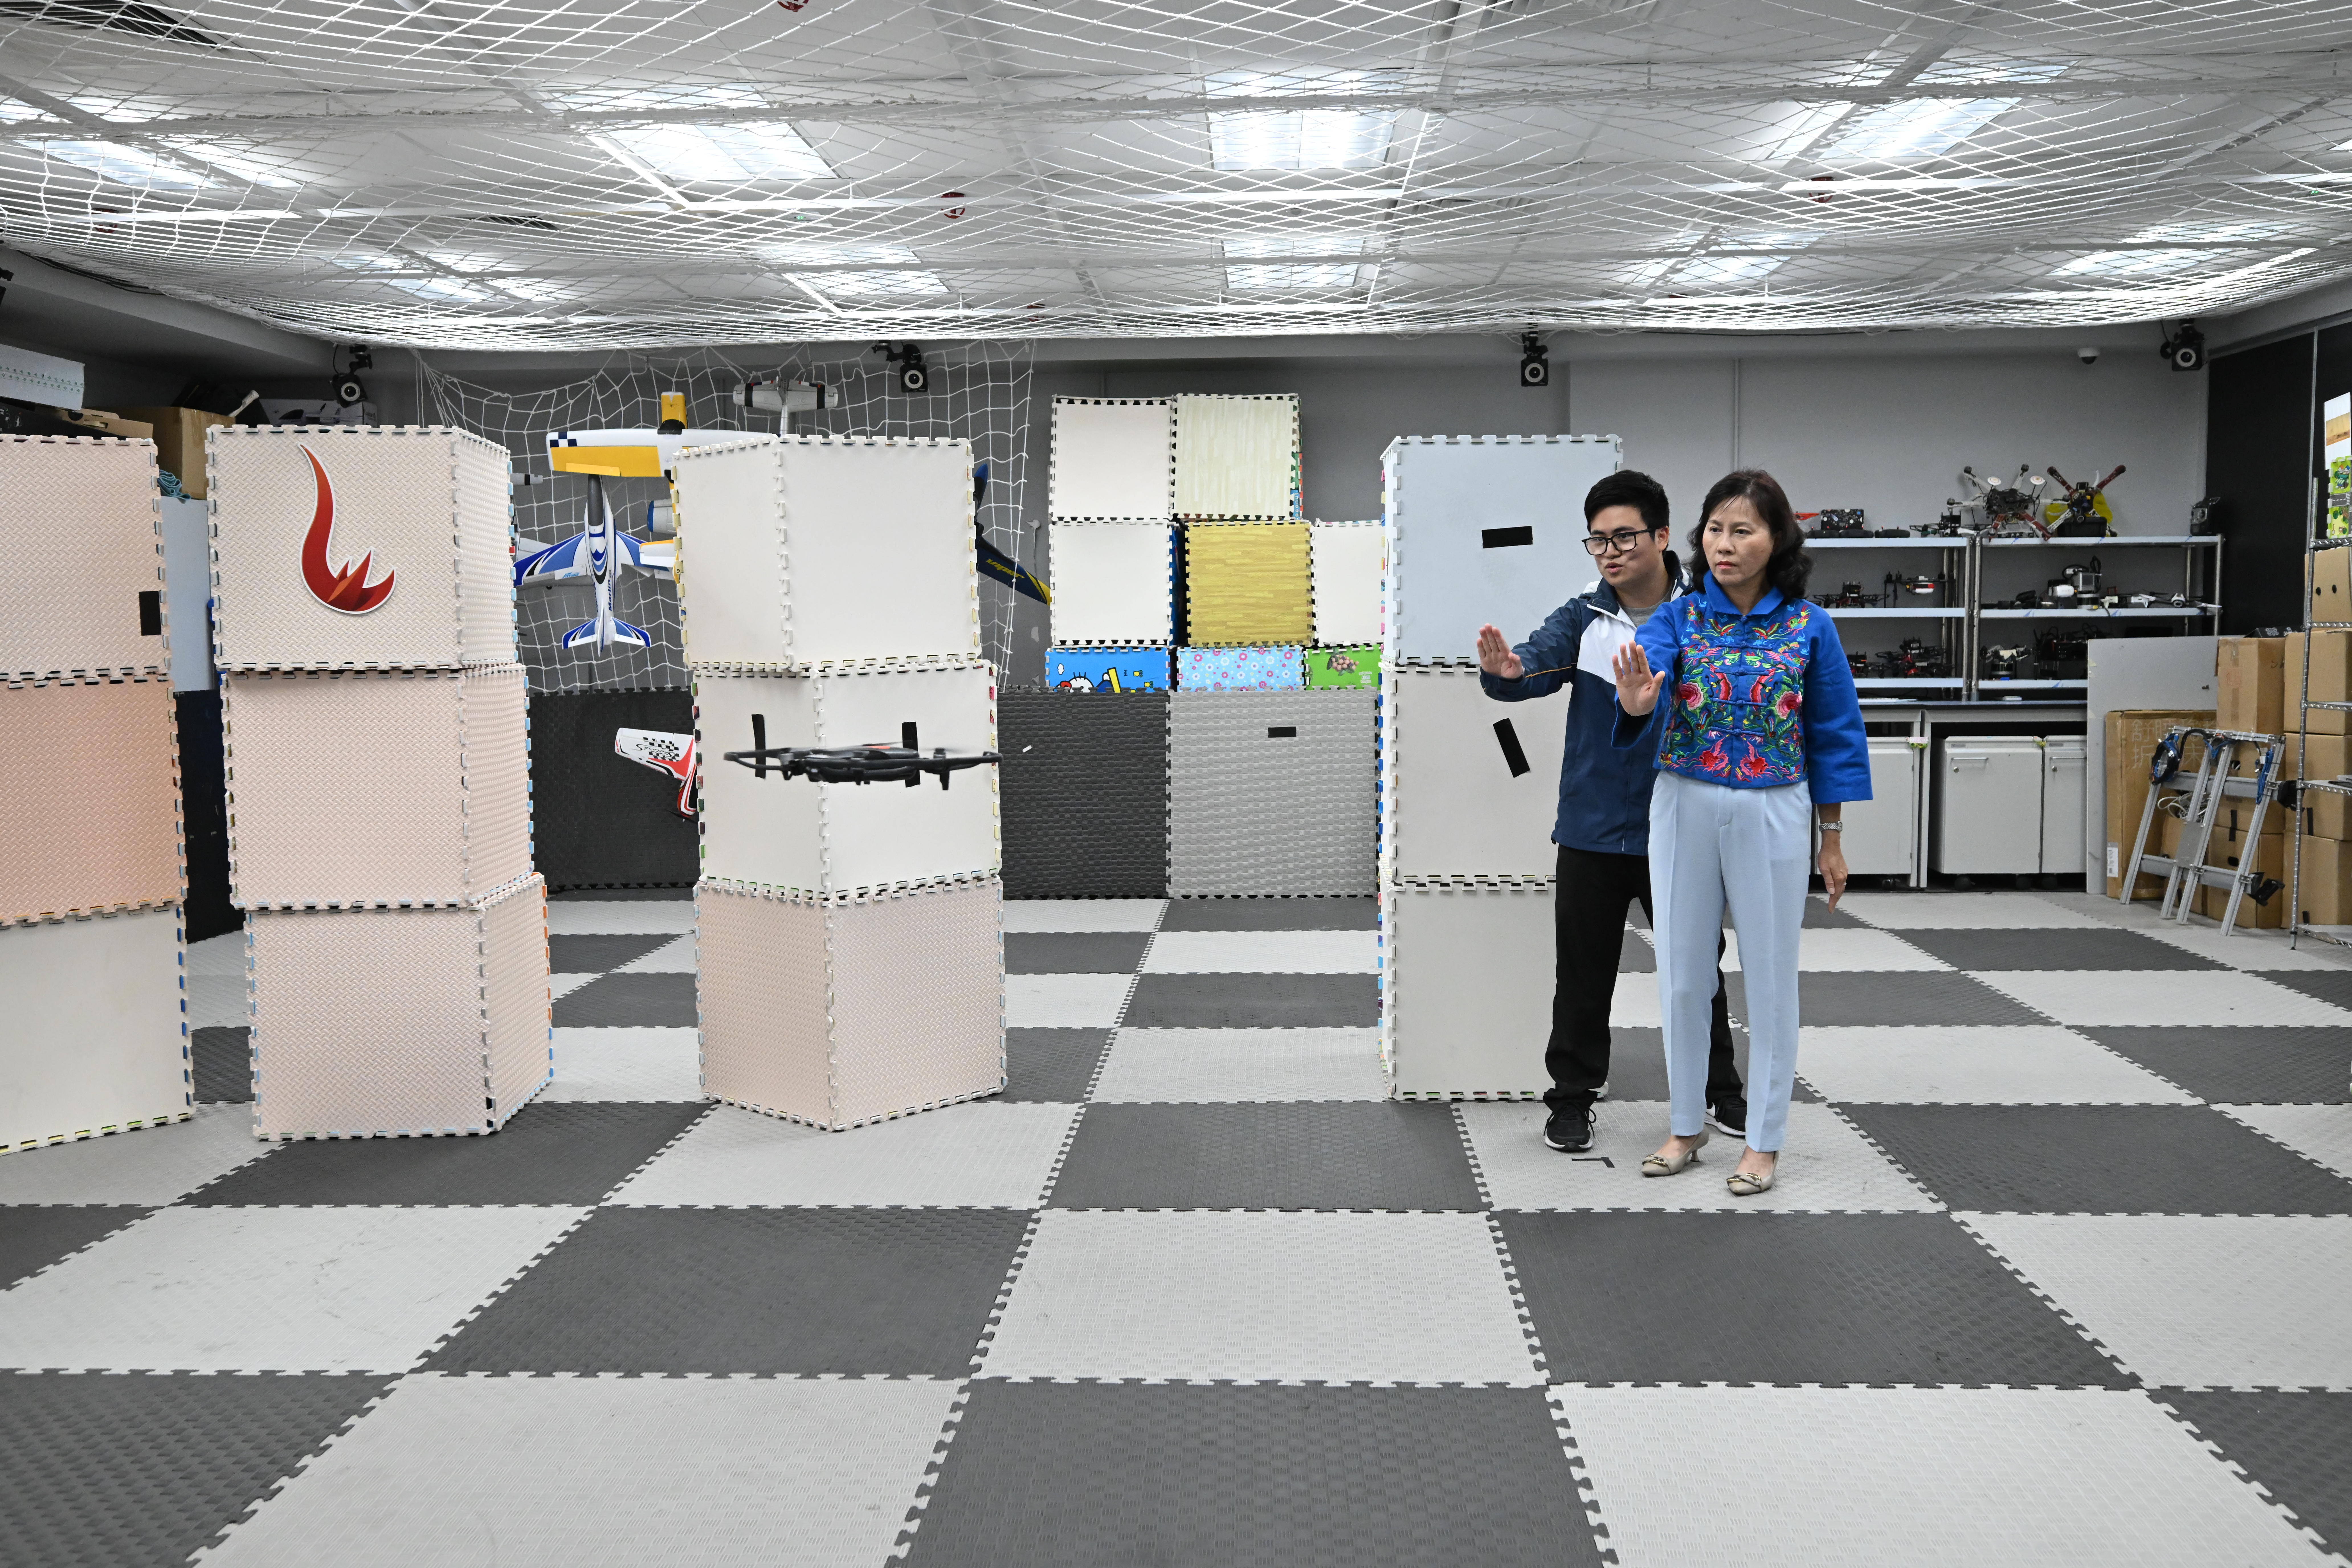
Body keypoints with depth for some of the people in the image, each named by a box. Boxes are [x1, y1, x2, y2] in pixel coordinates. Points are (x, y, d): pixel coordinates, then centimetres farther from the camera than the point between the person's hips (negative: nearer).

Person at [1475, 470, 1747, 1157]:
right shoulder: (1583, 618, -2)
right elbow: (1535, 663, -18)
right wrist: (1504, 670, -41)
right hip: (1593, 830, 0)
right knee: (1583, 972, 8)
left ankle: (1721, 1089, 34)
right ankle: (1572, 1099, 23)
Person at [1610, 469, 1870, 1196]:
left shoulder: (1809, 627, -4)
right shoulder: (1676, 618, -4)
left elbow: (1832, 734, 2)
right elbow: (1644, 703, -21)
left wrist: (1832, 841, 3)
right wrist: (1636, 701, -46)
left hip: (1772, 814, -1)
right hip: (1684, 808, 1)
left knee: (1770, 974, 7)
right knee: (1682, 972, 10)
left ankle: (1765, 1139, 22)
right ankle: (1685, 1126, 27)